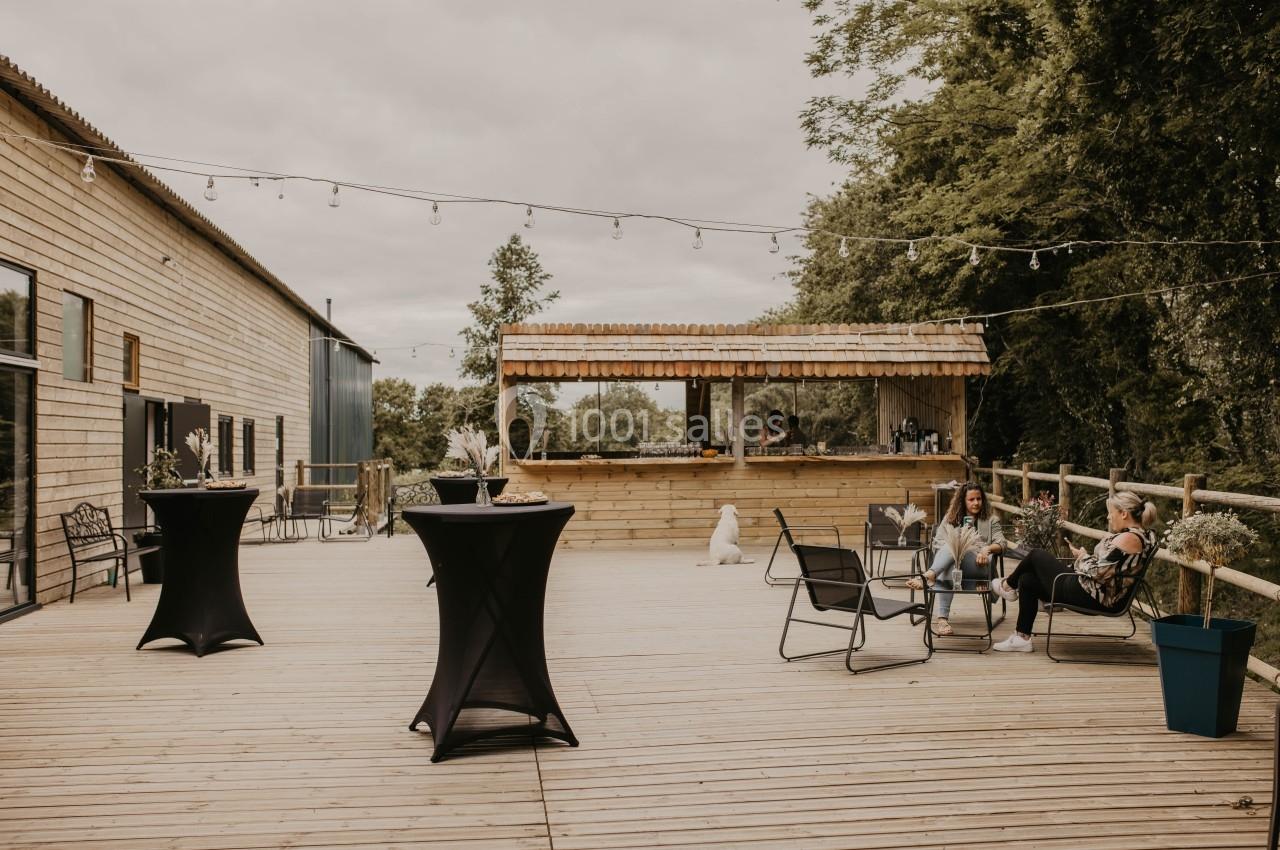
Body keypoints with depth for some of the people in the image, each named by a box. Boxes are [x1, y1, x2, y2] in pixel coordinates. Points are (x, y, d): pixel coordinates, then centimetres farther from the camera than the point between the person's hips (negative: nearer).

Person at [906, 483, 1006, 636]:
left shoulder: (991, 519, 24)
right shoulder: (951, 518, 24)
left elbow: (1001, 543, 10)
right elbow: (938, 541, 12)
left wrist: (987, 549, -11)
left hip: (979, 566, -1)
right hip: (952, 561, 1)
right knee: (949, 567, -38)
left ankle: (927, 576, -60)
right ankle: (942, 617, -50)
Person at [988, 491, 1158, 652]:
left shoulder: (1129, 539, -23)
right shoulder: (1140, 535, 9)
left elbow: (1099, 572, -25)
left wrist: (1083, 557, -7)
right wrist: (1085, 556, 7)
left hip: (1089, 596, -10)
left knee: (1036, 555, 5)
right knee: (1027, 580, 15)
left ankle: (1008, 586, 32)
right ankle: (1022, 638, 17)